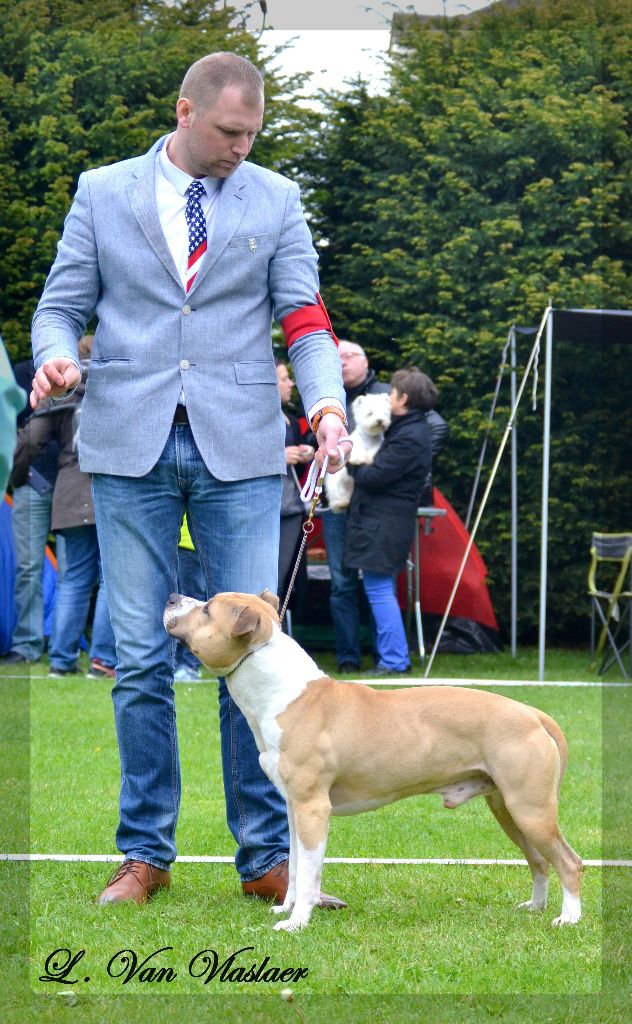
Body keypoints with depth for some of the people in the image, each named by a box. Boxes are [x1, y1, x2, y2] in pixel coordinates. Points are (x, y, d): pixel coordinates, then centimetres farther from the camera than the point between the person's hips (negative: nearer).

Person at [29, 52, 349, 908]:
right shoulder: (103, 193, 8)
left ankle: (267, 857, 3)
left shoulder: (274, 200, 8)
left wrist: (326, 400, -15)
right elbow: (63, 302, 9)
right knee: (140, 660, 1)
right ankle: (145, 852, 11)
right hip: (130, 446, 0)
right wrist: (55, 357, -13)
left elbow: (303, 317, 3)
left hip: (239, 450, 0)